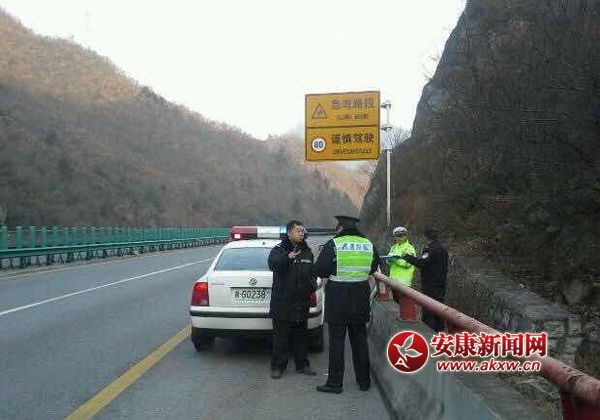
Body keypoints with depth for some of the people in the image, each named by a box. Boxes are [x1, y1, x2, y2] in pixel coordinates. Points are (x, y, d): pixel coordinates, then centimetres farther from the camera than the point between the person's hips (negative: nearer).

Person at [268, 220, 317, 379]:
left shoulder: (307, 252, 12)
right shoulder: (279, 250, -5)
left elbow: (312, 272, 23)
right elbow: (272, 263, -27)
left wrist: (313, 283, 2)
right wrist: (287, 258, -44)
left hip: (301, 302, 5)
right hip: (282, 302, -5)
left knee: (300, 335, 13)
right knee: (280, 336, 1)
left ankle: (302, 364, 23)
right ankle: (277, 366, 10)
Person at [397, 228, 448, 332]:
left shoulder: (432, 249, -16)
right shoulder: (442, 249, 15)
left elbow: (421, 263, -23)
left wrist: (407, 257, -15)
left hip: (430, 285, -10)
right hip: (441, 284, 10)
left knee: (428, 311, -7)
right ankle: (439, 330, 23)